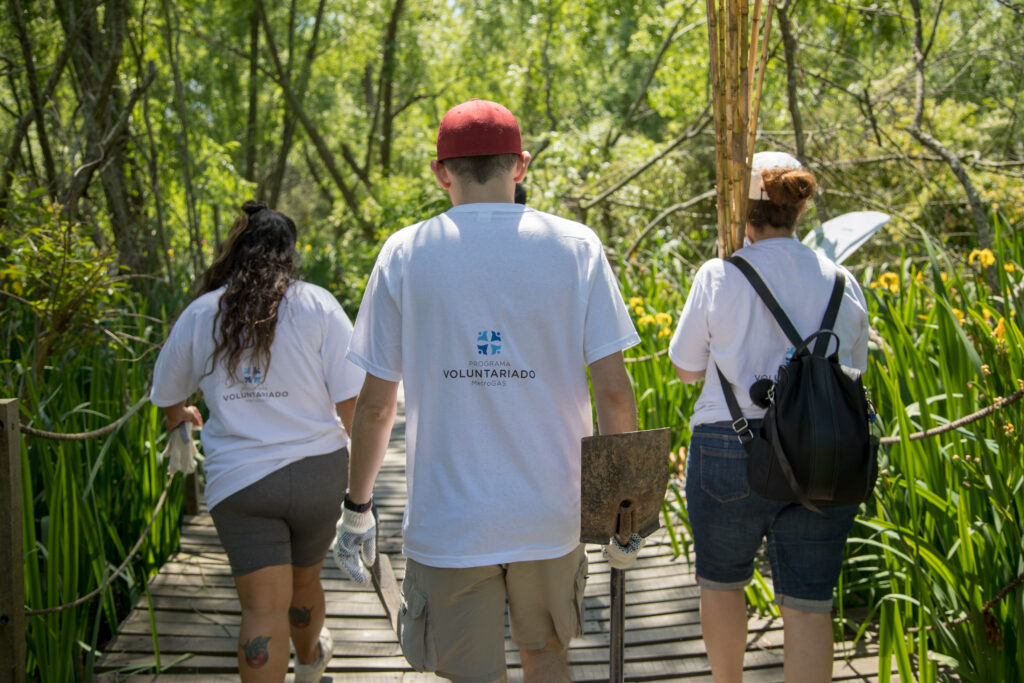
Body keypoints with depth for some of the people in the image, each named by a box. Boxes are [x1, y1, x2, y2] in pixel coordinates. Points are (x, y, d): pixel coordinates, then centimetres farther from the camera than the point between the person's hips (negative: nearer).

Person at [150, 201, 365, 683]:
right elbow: (352, 399, -8)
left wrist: (180, 420, 42)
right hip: (316, 471, 1)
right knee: (304, 578, 23)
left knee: (263, 608, -2)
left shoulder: (199, 315, 3)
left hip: (239, 481, 0)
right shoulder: (315, 304, -3)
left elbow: (165, 396, 18)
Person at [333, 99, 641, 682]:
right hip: (550, 515, 1)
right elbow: (612, 390, -6)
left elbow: (376, 403, -2)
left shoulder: (405, 253, -4)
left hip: (447, 522, -1)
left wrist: (358, 507, 10)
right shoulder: (576, 247, -3)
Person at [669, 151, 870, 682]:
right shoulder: (842, 283, 3)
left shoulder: (721, 275, -8)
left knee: (721, 582, 20)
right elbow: (854, 372, 13)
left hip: (732, 447, -2)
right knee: (808, 604, 6)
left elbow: (686, 368, 0)